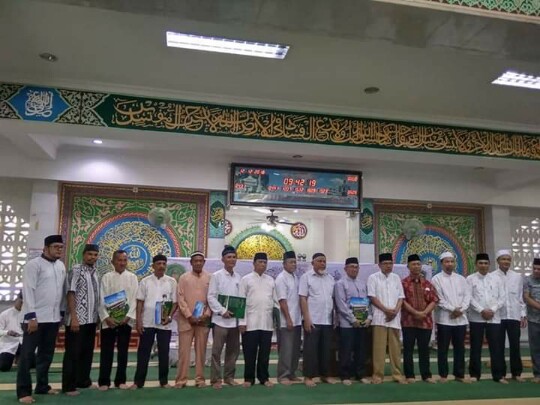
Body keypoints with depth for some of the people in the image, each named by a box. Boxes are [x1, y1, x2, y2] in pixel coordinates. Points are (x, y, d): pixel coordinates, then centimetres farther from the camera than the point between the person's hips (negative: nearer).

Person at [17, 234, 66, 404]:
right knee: (27, 355, 0)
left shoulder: (61, 266, 10)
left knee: (46, 354, 14)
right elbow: (28, 291, -13)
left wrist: (62, 312, 12)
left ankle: (42, 385, 26)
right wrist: (31, 316, -17)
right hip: (35, 317, -6)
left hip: (53, 317, 6)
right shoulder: (34, 264, -9)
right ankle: (24, 391, 8)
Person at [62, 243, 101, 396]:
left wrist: (98, 315, 13)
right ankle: (69, 386, 7)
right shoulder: (76, 270, -8)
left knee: (87, 351, 14)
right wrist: (73, 317, -19)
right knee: (73, 352, -1)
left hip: (91, 319, 8)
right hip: (78, 319, -7)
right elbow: (71, 294, -14)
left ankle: (83, 380, 26)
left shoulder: (95, 273, 13)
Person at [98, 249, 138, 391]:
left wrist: (128, 316, -11)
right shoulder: (106, 277, 2)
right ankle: (104, 381, 13)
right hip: (109, 320, -1)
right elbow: (102, 299, -3)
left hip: (126, 319, 1)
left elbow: (134, 299, 0)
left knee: (123, 351, 7)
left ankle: (120, 380, 16)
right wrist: (106, 317, -14)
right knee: (106, 352, 4)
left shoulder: (132, 277, 4)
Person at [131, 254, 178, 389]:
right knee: (143, 352, 5)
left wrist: (169, 316, -10)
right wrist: (138, 321, -3)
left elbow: (175, 302, 4)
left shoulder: (171, 281, 2)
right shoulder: (145, 281, 2)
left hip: (164, 323, 0)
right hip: (147, 322, 0)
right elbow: (140, 302, 3)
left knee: (164, 353, 6)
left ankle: (164, 381, 17)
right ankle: (138, 381, 14)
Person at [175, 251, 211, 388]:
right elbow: (180, 299, -2)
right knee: (184, 350, 1)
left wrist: (206, 314, -9)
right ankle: (181, 379, 8)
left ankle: (200, 379, 14)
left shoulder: (209, 278, 6)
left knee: (201, 350, 6)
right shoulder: (183, 278, 3)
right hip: (186, 320, -1)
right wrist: (189, 316, -10)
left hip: (203, 320, 1)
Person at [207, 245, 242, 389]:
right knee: (217, 350, -1)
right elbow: (211, 297, -7)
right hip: (220, 319, -5)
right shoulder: (216, 276, -3)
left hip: (235, 319, 5)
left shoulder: (238, 277, 10)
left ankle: (229, 377, 23)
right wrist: (223, 311, -15)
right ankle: (216, 379, 9)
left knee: (233, 350, 11)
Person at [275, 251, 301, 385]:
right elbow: (282, 301, -16)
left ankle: (291, 373, 24)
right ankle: (283, 376, 8)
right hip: (286, 321, -8)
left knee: (295, 349, 13)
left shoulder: (295, 278, 12)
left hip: (297, 320, 8)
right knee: (286, 349, -2)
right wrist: (288, 319, -18)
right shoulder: (281, 278, -12)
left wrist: (296, 318, 12)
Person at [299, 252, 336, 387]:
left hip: (328, 320, 5)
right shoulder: (306, 277, -4)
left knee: (326, 349, 11)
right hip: (313, 320, -5)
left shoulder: (330, 278, 12)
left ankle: (325, 375, 23)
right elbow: (303, 299, -8)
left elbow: (333, 299, 15)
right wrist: (307, 318, -14)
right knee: (310, 349, 1)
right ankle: (308, 376, 9)